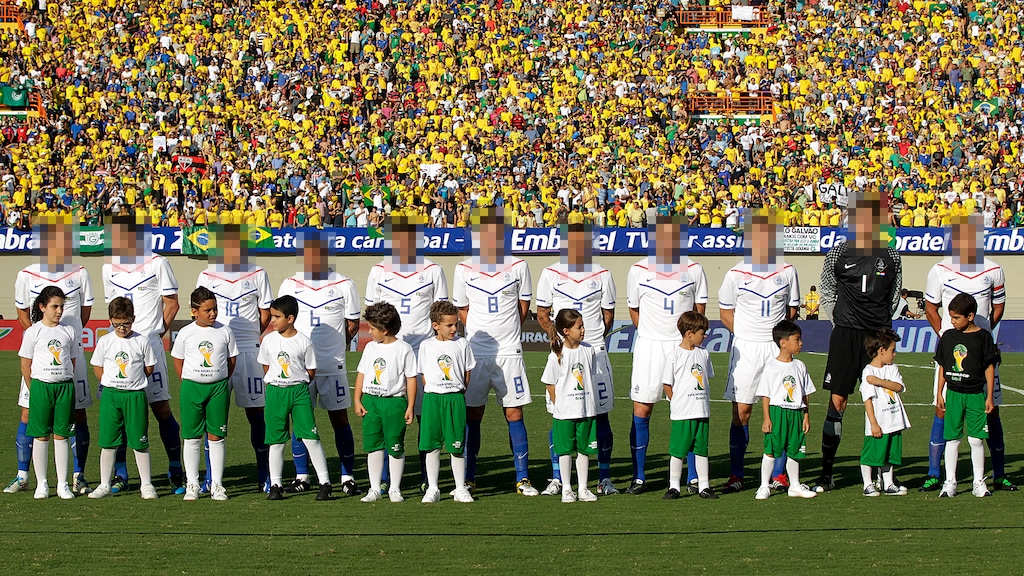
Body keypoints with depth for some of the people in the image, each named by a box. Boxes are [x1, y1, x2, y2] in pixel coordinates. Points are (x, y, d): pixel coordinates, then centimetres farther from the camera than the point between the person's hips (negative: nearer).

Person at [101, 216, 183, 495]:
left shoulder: (157, 263, -1)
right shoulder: (109, 267, 13)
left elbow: (172, 304, 3)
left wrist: (156, 333, -1)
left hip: (150, 346, -4)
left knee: (161, 408, -3)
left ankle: (176, 472, 5)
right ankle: (120, 475, 8)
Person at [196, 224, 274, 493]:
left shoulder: (257, 274, 6)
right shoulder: (207, 276, 9)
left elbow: (265, 312, 10)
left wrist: (248, 337, 3)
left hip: (248, 351, -1)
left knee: (256, 412, 1)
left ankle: (264, 475, 7)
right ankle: (210, 476, 8)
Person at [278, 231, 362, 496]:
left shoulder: (344, 285, 1)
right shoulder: (289, 285, 6)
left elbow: (353, 325, 8)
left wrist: (333, 346, 5)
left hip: (333, 365, -2)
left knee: (339, 419, 0)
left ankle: (348, 477, 6)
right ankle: (301, 477, 13)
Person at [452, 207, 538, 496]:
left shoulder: (517, 266, 1)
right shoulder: (464, 269, 3)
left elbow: (523, 307, 9)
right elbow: (462, 309, 11)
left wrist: (507, 333, 7)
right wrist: (483, 333, 5)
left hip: (509, 352, -1)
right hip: (475, 352, 1)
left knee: (514, 413, 1)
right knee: (472, 415, 4)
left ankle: (522, 478, 6)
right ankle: (469, 479, 11)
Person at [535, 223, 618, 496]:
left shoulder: (602, 275, 6)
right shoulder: (551, 274, 5)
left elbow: (608, 314, 12)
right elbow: (542, 313, 8)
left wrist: (593, 339, 2)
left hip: (595, 353, 0)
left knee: (601, 416, 1)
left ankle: (604, 478, 9)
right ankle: (556, 479, 7)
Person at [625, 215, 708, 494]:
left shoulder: (694, 270, 3)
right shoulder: (639, 270, 3)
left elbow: (699, 313, 10)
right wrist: (654, 335, 9)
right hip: (649, 346, 0)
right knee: (641, 411, -2)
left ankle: (694, 477, 7)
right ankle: (638, 478, 6)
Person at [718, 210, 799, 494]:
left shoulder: (787, 271, 3)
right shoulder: (736, 274, -1)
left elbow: (792, 310, 13)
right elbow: (725, 312, 8)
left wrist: (779, 332, 1)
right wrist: (746, 333, -1)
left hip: (778, 347, 1)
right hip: (745, 348, -1)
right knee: (741, 412, -1)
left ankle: (779, 473, 9)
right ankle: (736, 476, 6)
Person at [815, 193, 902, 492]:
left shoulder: (891, 257, 6)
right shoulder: (838, 253, 2)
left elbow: (894, 296, 16)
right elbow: (826, 292, 12)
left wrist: (880, 324, 12)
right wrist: (841, 321, 7)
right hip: (845, 334, -1)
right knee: (837, 402, -2)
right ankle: (826, 474, 2)